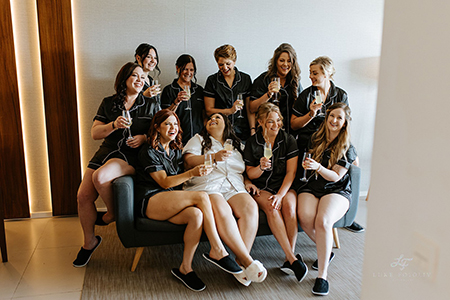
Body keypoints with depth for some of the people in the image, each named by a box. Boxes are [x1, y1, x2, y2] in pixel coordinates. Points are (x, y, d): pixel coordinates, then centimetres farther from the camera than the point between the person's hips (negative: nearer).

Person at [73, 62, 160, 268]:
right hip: (106, 152, 4)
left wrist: (145, 138, -12)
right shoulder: (108, 103, 12)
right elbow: (95, 133, 6)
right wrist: (114, 125, -12)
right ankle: (89, 241, 14)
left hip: (132, 157, -4)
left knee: (100, 177, -32)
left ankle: (112, 213, -1)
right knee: (83, 196, -9)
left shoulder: (151, 105, 8)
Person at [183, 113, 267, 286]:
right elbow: (190, 161, 1)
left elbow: (242, 170, 29)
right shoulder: (198, 140, 19)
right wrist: (214, 157, -15)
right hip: (206, 187, -3)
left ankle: (241, 262, -29)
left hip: (233, 187, 3)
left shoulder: (237, 145, 29)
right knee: (222, 211, -36)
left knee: (250, 207, -30)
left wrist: (246, 182, 7)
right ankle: (247, 260, -31)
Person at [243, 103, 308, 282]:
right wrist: (261, 167, -20)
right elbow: (250, 174, 3)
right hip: (261, 188, 0)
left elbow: (291, 172, -4)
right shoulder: (252, 143, 1)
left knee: (289, 206, -31)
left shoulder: (288, 140, 1)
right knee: (271, 208, -31)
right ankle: (293, 259, -30)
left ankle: (289, 258, -22)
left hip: (285, 186, 1)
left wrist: (280, 195, -17)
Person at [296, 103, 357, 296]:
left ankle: (322, 275, -21)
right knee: (305, 217, -30)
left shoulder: (347, 148, 2)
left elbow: (336, 177, -8)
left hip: (337, 191, -2)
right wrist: (308, 165, 8)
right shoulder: (316, 139, 11)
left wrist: (318, 167, -24)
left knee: (323, 221, -33)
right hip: (311, 187, 3)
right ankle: (326, 251, 0)